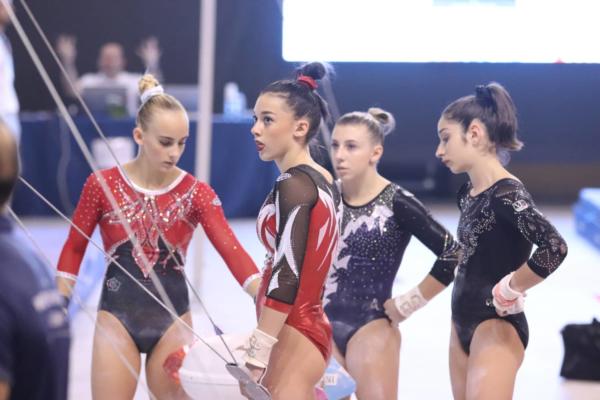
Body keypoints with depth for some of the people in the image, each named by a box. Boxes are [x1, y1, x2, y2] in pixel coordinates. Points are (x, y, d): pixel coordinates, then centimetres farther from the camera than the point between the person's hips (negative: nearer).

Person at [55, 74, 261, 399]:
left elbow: (230, 249, -17)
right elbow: (74, 248, 3)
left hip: (173, 321, 1)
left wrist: (264, 298, -32)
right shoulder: (102, 185, -6)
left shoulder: (196, 193, -4)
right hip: (117, 318, -1)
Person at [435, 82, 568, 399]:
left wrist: (508, 290, -20)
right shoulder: (468, 193, 8)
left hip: (496, 327, -9)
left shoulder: (506, 193, -18)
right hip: (463, 324, 9)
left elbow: (554, 248, -33)